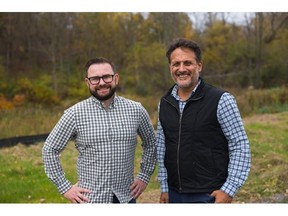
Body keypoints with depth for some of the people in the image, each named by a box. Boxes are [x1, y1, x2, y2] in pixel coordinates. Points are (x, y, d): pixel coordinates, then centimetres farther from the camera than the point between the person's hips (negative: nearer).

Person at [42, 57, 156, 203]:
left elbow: (150, 143, 14)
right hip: (90, 199, -2)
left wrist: (144, 176, 7)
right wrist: (65, 187, -5)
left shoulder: (136, 110, 0)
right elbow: (49, 149, -1)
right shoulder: (75, 114, -7)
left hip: (126, 197, 2)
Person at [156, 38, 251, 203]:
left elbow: (240, 146, -9)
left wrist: (229, 190, -14)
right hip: (175, 194, 4)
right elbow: (162, 148, 11)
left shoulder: (221, 100, -9)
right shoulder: (164, 103, 5)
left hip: (210, 196, -4)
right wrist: (164, 187, 9)